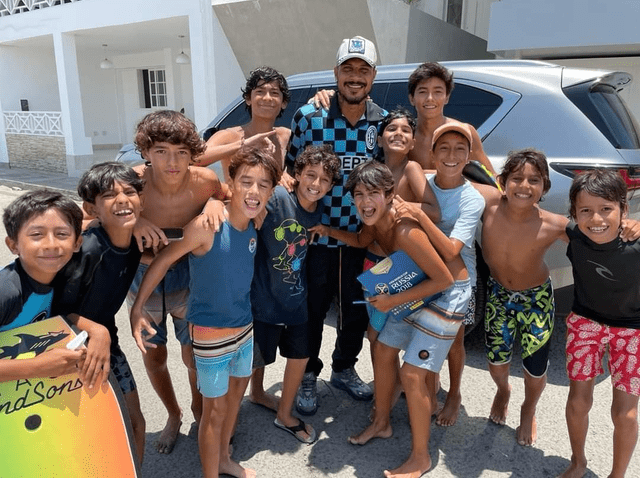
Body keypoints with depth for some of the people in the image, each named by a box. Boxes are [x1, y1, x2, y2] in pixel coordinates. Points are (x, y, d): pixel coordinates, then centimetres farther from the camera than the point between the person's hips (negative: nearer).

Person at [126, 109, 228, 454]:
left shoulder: (204, 181, -22)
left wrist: (216, 202, -26)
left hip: (187, 276, 0)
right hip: (142, 278, 1)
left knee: (194, 356, 10)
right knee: (153, 357, 15)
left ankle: (198, 407, 43)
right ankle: (173, 415, 44)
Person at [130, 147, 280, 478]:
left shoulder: (253, 225, -7)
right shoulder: (206, 226, -27)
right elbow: (163, 260, -15)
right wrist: (137, 308, -12)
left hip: (244, 326, 8)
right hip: (211, 333, -7)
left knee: (237, 389, 24)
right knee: (216, 407, 7)